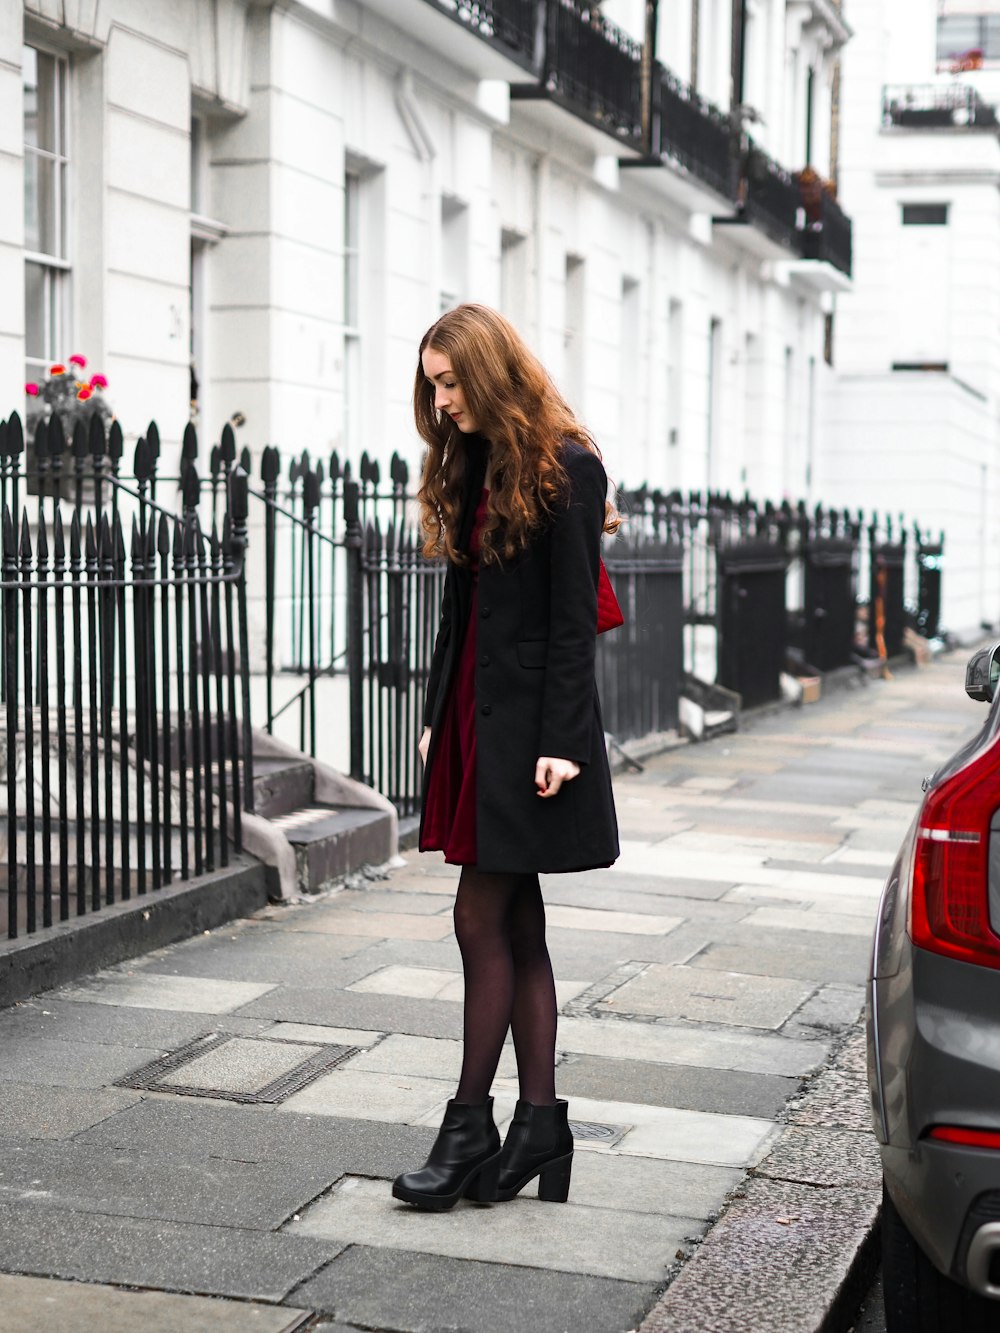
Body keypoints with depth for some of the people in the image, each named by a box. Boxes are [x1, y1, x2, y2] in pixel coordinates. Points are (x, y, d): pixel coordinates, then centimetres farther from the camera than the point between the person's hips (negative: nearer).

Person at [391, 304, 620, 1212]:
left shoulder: (566, 468, -9)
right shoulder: (470, 466, 14)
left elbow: (575, 617, -13)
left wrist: (559, 742, -17)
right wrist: (437, 718, 13)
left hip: (529, 722, -8)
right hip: (475, 714, 8)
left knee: (483, 918, -6)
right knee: (517, 927, 10)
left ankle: (471, 1128, 3)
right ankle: (541, 1120, 16)